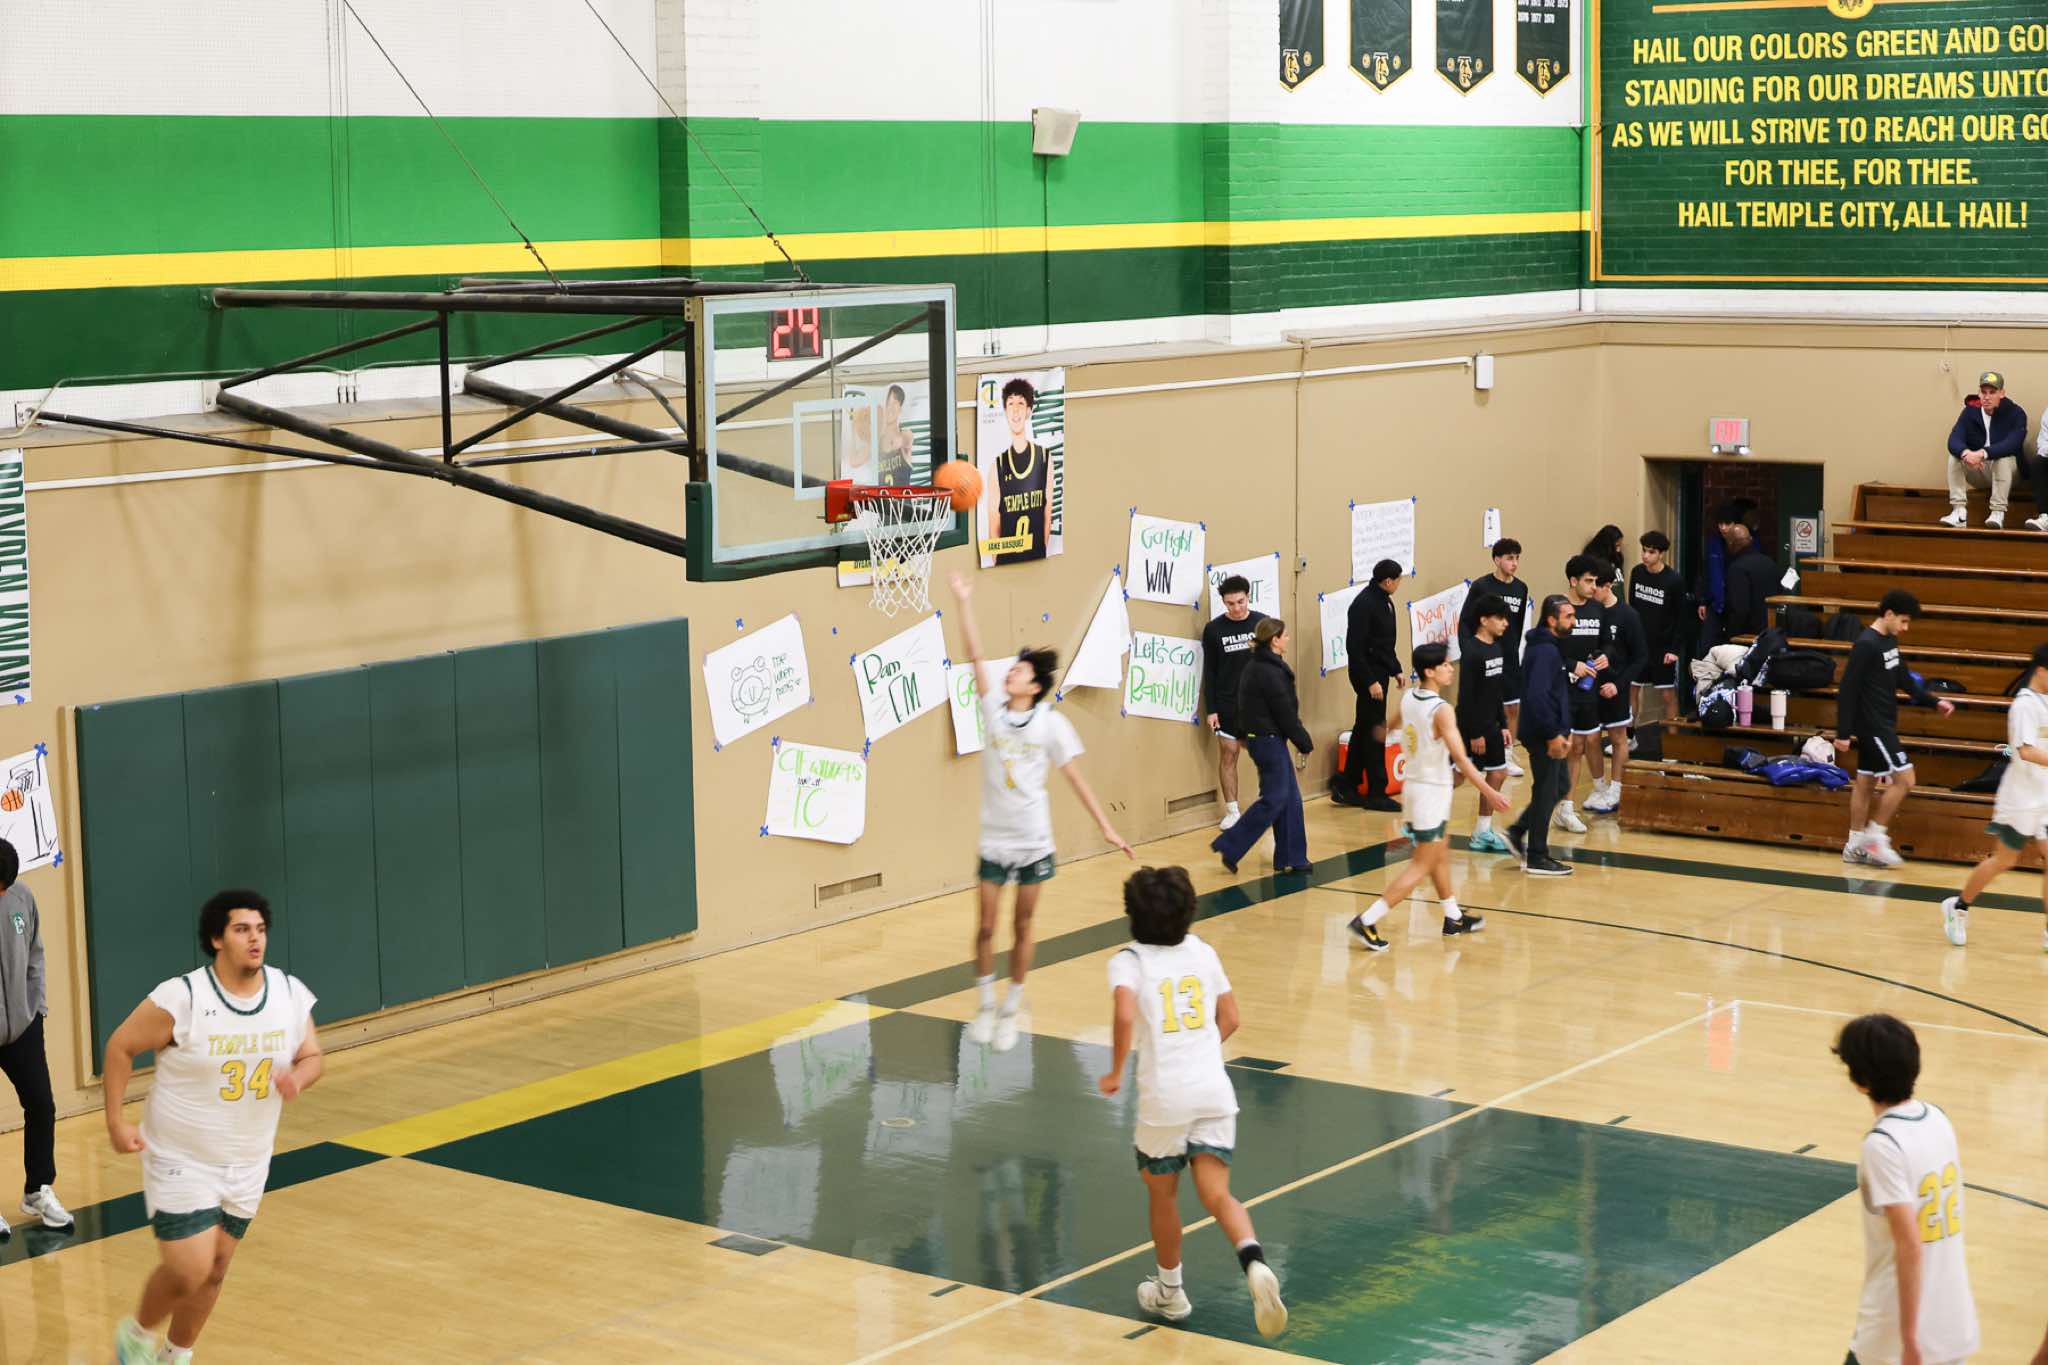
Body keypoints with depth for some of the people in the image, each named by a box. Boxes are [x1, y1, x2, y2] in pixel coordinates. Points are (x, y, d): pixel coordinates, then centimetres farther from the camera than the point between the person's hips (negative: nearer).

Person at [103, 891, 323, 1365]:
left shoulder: (290, 994, -6)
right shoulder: (182, 998, -21)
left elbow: (313, 1057, 6)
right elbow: (120, 1047, -10)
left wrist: (298, 1077, -18)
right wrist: (116, 1121, -13)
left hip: (246, 1163, 5)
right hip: (180, 1161, -5)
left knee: (215, 1269, 14)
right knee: (189, 1271, -9)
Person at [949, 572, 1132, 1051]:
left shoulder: (1051, 723, -7)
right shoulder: (993, 707, -3)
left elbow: (1075, 777, -4)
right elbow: (975, 657, -11)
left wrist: (1106, 826, -6)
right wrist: (964, 603, -18)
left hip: (1034, 840, -1)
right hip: (993, 839, 1)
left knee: (1021, 927, 8)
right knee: (986, 926, 4)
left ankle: (1011, 1012, 21)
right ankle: (985, 1005, 22)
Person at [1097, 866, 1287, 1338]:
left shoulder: (1129, 959, -4)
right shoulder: (1203, 953, 9)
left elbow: (1125, 1015, -22)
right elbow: (1230, 1020, 13)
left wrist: (1115, 1072, -9)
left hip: (1164, 1094, -3)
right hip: (1214, 1088, 3)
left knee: (1162, 1194, 18)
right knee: (1216, 1194, 0)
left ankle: (1170, 1291, 32)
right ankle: (1255, 1264, -27)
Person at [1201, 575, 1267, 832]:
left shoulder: (1263, 623, -1)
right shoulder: (1214, 630, -2)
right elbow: (1209, 672, 1)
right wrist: (1211, 709, -3)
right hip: (1228, 706, 0)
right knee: (1228, 755, 3)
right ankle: (1232, 812, 13)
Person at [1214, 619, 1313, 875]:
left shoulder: (1256, 666, 11)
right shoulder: (1270, 673, -19)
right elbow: (1285, 714, -15)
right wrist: (1305, 744, -5)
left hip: (1260, 737, 10)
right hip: (1269, 740, -10)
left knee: (1290, 798, 11)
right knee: (1274, 799, -6)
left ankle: (1291, 858, 14)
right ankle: (1229, 847, -4)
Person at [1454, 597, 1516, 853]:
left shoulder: (1497, 648, 7)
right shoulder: (1472, 652, -19)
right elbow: (1466, 695, -20)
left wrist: (1503, 725, 14)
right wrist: (1475, 733, -19)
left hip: (1491, 725, 9)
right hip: (1472, 726, -9)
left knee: (1498, 774, 8)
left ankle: (1483, 832, 16)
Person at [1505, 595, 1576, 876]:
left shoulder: (1551, 647, 13)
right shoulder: (1545, 651, -19)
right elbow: (1537, 695, -27)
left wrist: (1563, 730, 18)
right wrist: (1553, 734, -23)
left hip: (1550, 732, 10)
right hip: (1543, 734, -10)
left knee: (1557, 788, 18)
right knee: (1547, 792, -1)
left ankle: (1518, 832, 22)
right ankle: (1537, 858, 7)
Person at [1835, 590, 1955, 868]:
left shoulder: (1889, 641, 10)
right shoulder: (1866, 645, -18)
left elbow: (1903, 679, 22)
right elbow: (1847, 690, -19)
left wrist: (1933, 702, 16)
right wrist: (1843, 733, -20)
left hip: (1882, 724, 9)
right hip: (1873, 726, -9)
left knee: (1865, 781, 12)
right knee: (1904, 778, -9)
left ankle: (1856, 845, 18)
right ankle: (1876, 835, -1)